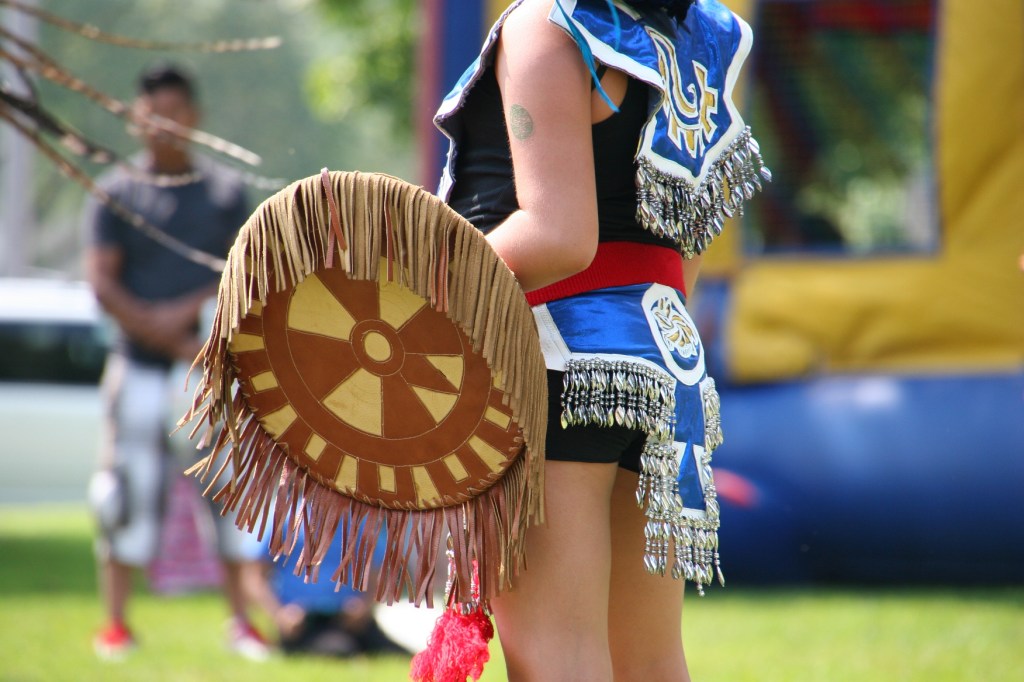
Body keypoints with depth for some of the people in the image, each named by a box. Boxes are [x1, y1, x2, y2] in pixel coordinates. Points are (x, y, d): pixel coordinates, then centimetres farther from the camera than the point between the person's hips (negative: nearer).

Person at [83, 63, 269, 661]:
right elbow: (102, 282, -5)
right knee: (132, 489, -3)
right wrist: (170, 341, -14)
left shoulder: (225, 192, 10)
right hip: (140, 366, -2)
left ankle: (241, 621, 9)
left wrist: (185, 311, -15)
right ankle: (117, 623, 4)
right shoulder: (116, 194, 4)